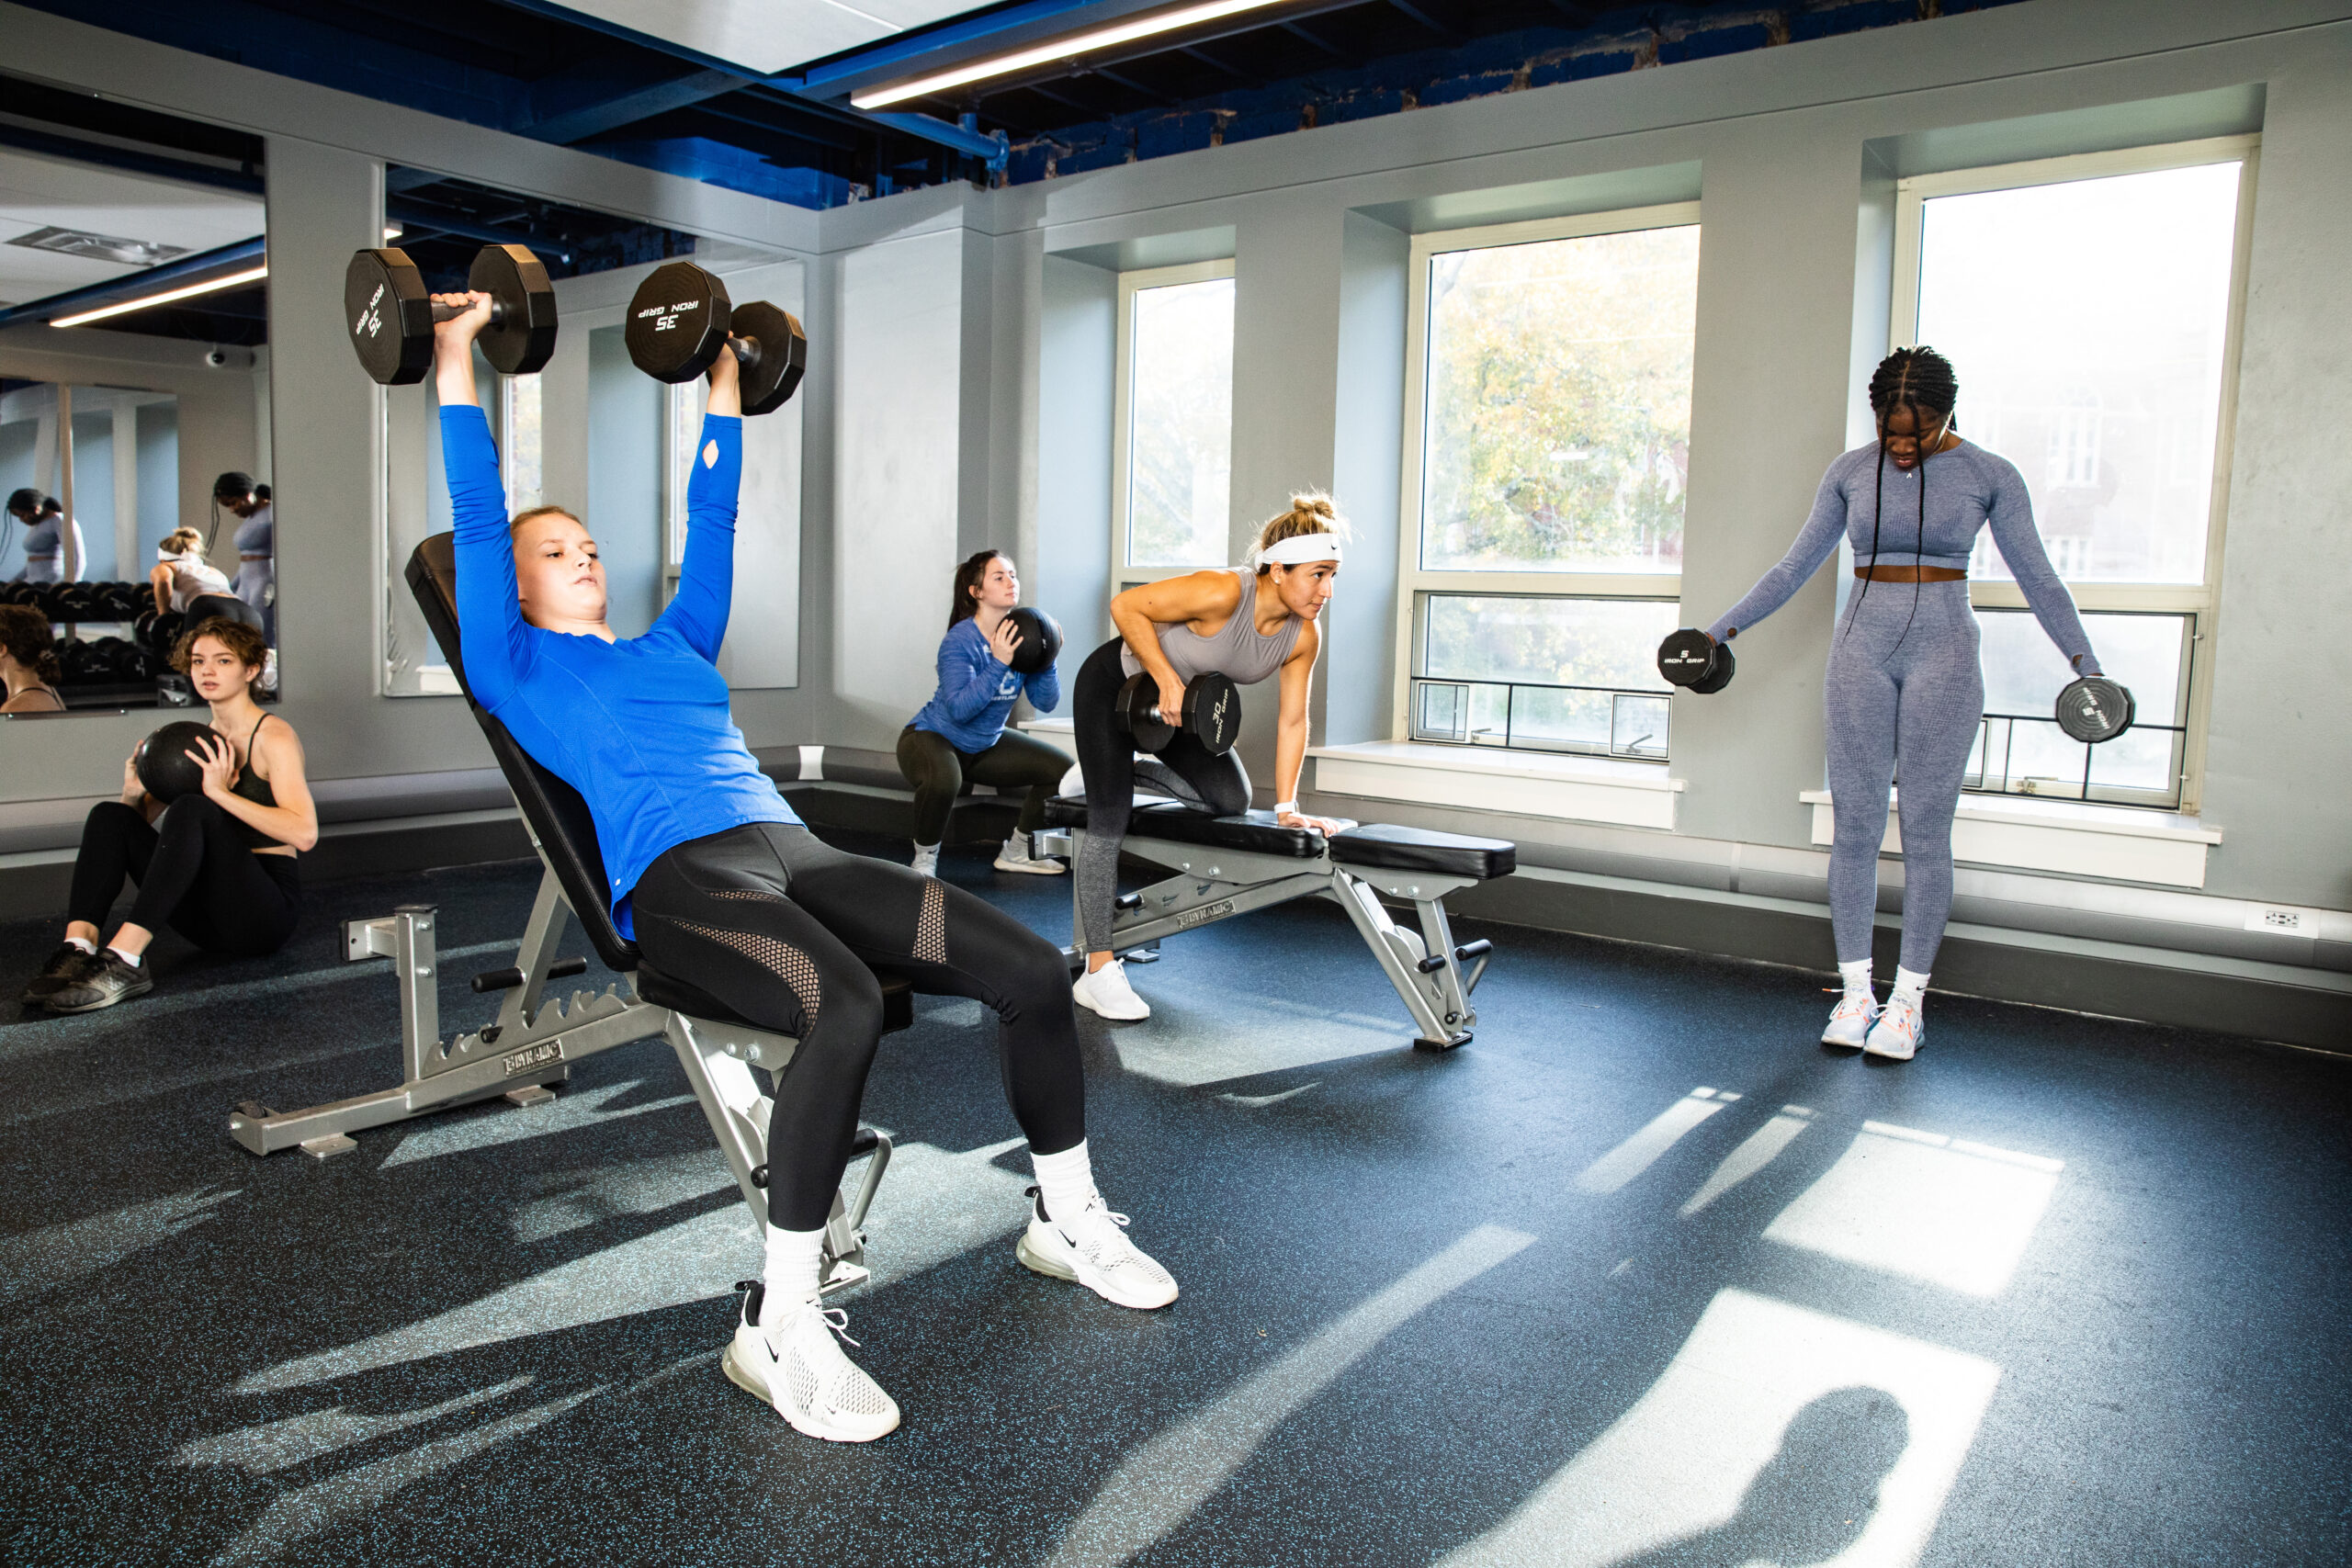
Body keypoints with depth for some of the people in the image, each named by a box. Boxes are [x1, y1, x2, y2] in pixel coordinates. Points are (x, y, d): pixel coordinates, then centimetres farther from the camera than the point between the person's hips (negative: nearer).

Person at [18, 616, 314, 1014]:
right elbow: (140, 819, 16)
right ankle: (78, 949, -26)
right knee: (110, 816, -8)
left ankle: (123, 961, -37)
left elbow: (305, 833, -19)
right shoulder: (199, 743, 15)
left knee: (191, 810, -30)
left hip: (269, 906, -6)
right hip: (210, 915, 7)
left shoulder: (273, 736, -5)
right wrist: (134, 795, -6)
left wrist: (221, 792, -24)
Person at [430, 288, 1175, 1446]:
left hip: (792, 849, 6)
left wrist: (723, 394, 44)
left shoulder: (672, 646, 32)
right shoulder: (520, 671, 17)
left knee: (1033, 970, -13)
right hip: (677, 874, -6)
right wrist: (456, 365, 11)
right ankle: (776, 1324, -24)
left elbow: (711, 521, 39)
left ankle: (1067, 1219, 8)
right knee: (846, 1009, -38)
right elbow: (477, 525, 10)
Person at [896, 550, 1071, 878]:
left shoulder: (1020, 636, -7)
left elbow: (1046, 703, -9)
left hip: (986, 744, 7)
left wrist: (1046, 661, -24)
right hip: (931, 737, -7)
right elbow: (959, 709, -35)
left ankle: (1016, 852, 17)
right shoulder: (960, 641, -24)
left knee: (1062, 768, 2)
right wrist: (999, 663, -39)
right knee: (943, 780, -41)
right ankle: (924, 860, -14)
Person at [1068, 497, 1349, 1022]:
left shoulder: (1303, 637, -15)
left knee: (1232, 800, -2)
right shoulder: (1221, 593, -35)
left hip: (1180, 703, 7)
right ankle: (1097, 973, -3)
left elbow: (1292, 721, -7)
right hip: (1113, 686, -7)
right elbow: (1126, 607, -28)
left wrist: (1287, 808, -9)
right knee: (1110, 822, -9)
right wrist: (1167, 679, -30)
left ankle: (1128, 771, 21)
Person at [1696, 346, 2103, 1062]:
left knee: (1925, 830, -1)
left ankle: (1909, 998, 8)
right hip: (1861, 650, 2)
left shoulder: (1989, 476, 0)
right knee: (1855, 824, 1)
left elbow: (2035, 574, 2)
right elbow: (1796, 566, 10)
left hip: (1943, 654, -2)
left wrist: (2082, 658, -6)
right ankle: (1855, 990, 10)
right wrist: (1723, 628, 7)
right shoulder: (1850, 472, 5)